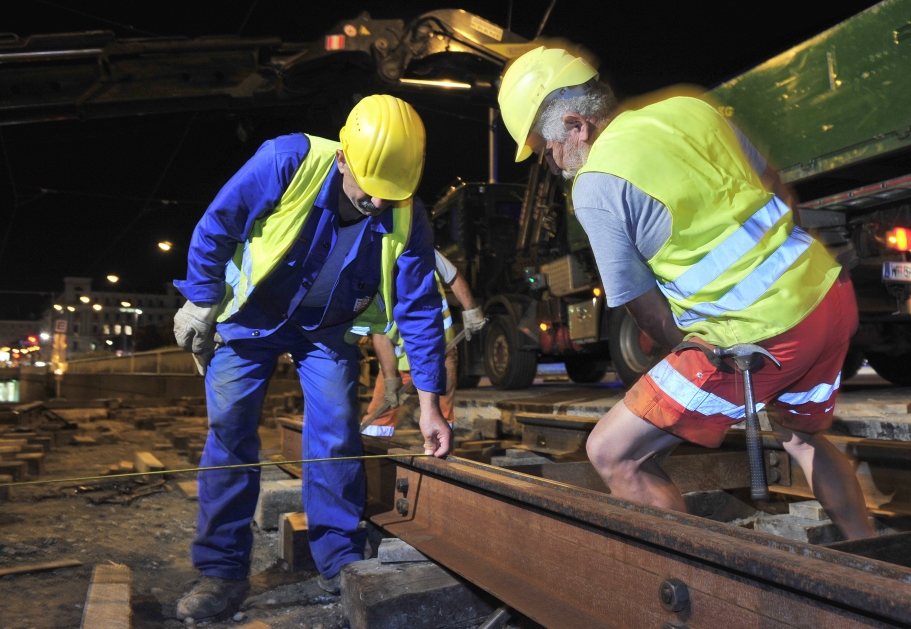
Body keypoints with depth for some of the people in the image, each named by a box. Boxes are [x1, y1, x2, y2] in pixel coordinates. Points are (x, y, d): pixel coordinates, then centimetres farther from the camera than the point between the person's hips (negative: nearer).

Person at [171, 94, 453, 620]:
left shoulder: (408, 221, -23)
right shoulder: (287, 162, -30)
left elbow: (419, 310, -17)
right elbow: (215, 229, -16)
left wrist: (429, 404, -18)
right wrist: (201, 305, -8)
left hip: (327, 326, 1)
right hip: (252, 314, -1)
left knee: (337, 434, -7)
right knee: (230, 432, -5)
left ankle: (341, 562, 8)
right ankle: (222, 568, 7)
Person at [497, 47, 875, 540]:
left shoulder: (594, 188, -12)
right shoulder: (691, 108, 9)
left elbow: (648, 311, -6)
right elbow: (774, 188, 19)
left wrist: (691, 364, 11)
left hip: (760, 335, -8)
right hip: (829, 293, 9)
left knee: (612, 454, 0)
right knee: (802, 436, 34)